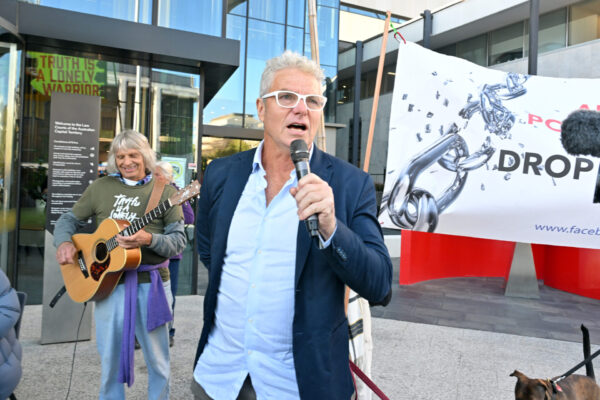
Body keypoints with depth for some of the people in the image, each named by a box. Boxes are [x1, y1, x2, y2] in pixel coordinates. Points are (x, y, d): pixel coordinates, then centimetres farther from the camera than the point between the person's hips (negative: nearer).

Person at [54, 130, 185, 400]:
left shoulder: (165, 191, -1)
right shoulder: (100, 187, 7)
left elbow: (179, 241, -6)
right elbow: (69, 219, 13)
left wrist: (149, 239, -24)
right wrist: (64, 242, -7)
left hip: (150, 283, -2)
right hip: (108, 281, 2)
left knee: (157, 358, 9)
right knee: (110, 356, 14)